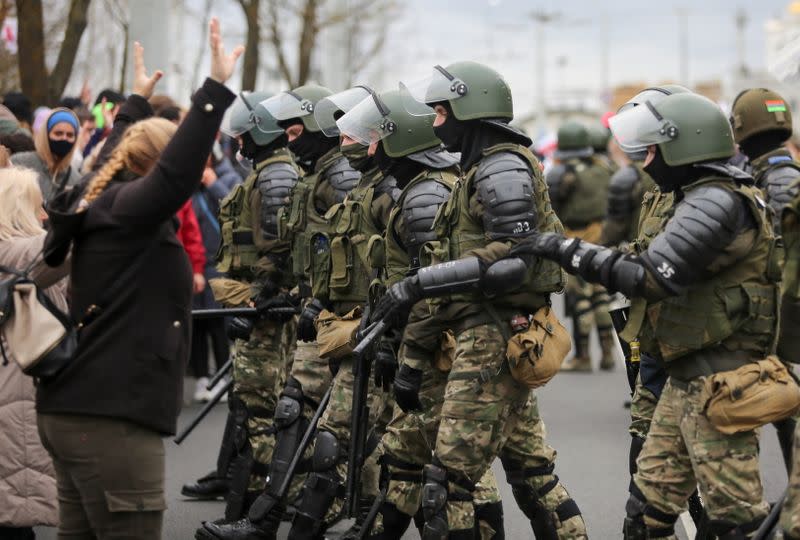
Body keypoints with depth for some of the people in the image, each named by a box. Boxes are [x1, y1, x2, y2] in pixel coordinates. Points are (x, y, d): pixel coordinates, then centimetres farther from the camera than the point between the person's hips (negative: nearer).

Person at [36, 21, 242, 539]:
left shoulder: (100, 204, 14)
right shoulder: (126, 211, -11)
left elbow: (119, 156, 34)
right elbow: (177, 173, -27)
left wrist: (138, 101, 47)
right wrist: (217, 88, -28)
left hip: (74, 412, 10)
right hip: (110, 421, -10)